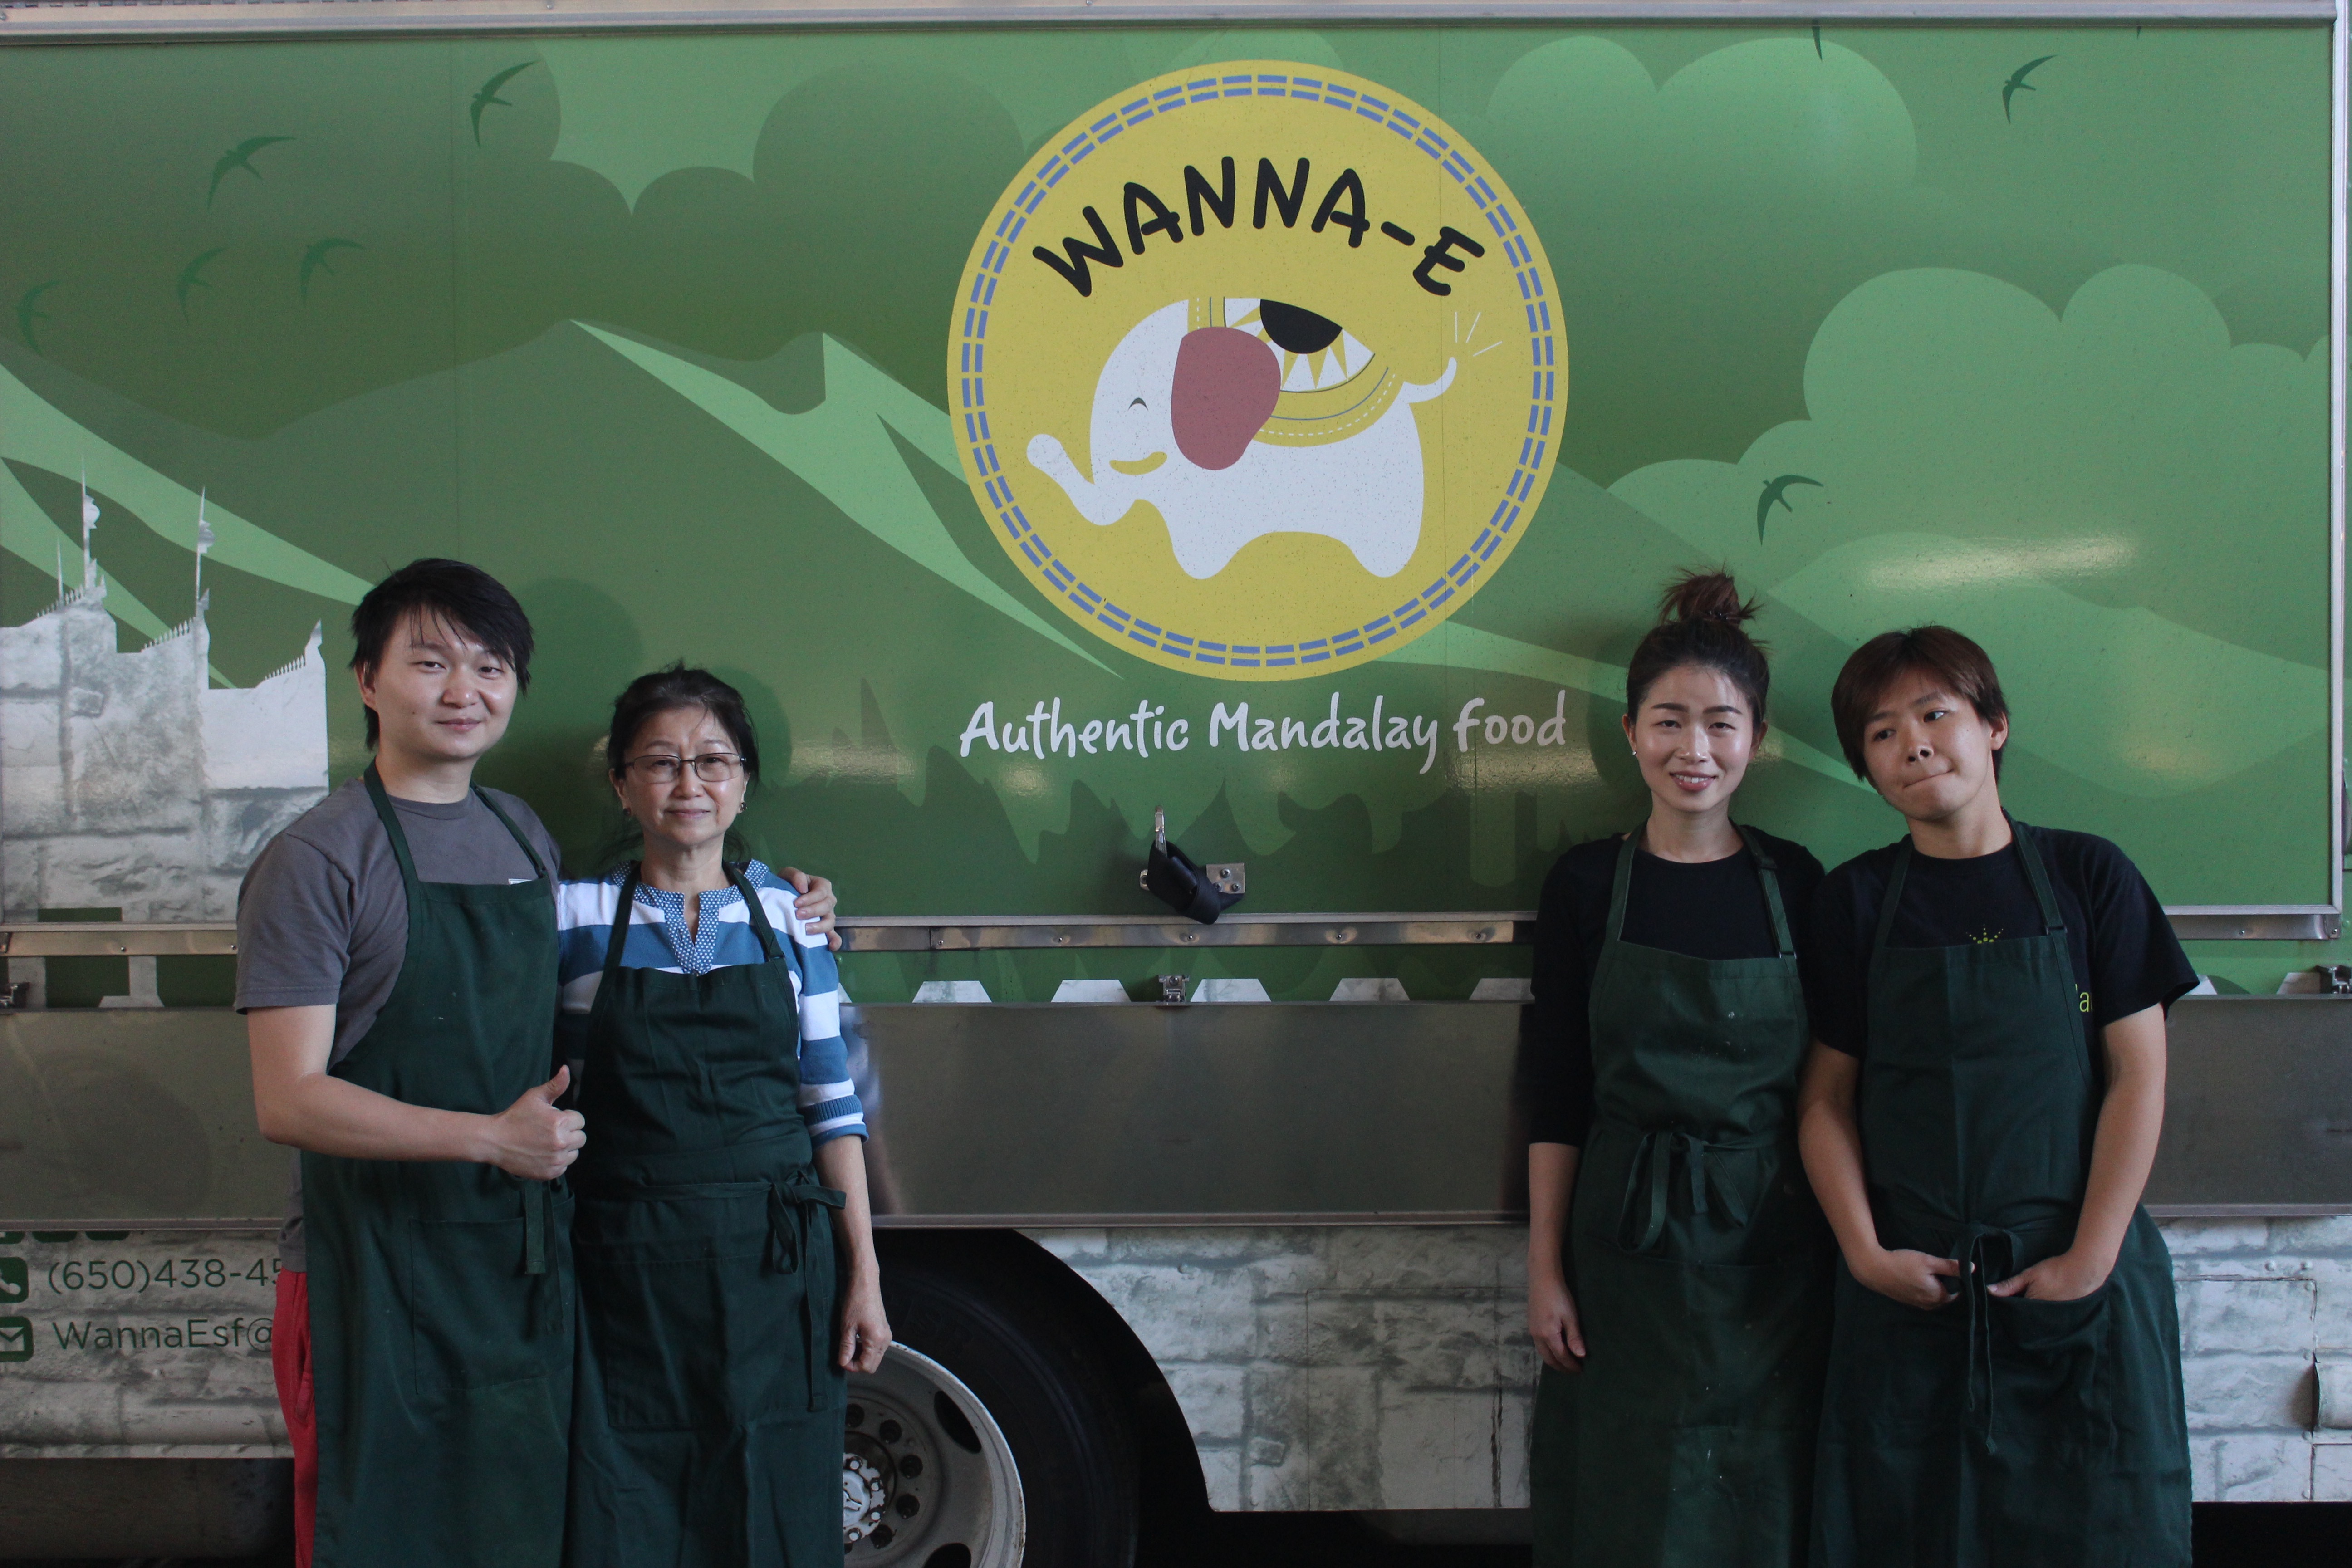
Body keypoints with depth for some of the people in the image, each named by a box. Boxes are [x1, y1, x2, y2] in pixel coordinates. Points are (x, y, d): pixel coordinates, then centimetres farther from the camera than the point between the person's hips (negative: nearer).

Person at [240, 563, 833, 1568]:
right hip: (373, 1279, -6)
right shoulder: (316, 860, -9)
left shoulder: (524, 835, 12)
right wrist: (492, 1137, -22)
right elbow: (288, 1101, -14)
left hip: (522, 1268, 6)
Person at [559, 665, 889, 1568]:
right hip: (626, 1276, -1)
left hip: (777, 1265, 1)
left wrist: (864, 1275, 3)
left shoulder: (790, 917, 6)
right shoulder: (574, 917, 1)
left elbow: (832, 1107, 7)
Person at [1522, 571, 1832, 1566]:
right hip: (1626, 1245, -1)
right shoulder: (1587, 885, -2)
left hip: (1774, 1236, 1)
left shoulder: (1794, 882, 1)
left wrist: (1845, 1245, 1)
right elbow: (1555, 1089, -1)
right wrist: (1545, 1266, -3)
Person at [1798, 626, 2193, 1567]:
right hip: (1911, 1284, 1)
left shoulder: (2087, 876, 0)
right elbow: (1828, 1098, 2)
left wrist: (2091, 1258, -9)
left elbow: (2138, 1075, -2)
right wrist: (1864, 1251, -9)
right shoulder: (1857, 900, 3)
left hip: (2080, 1280, 0)